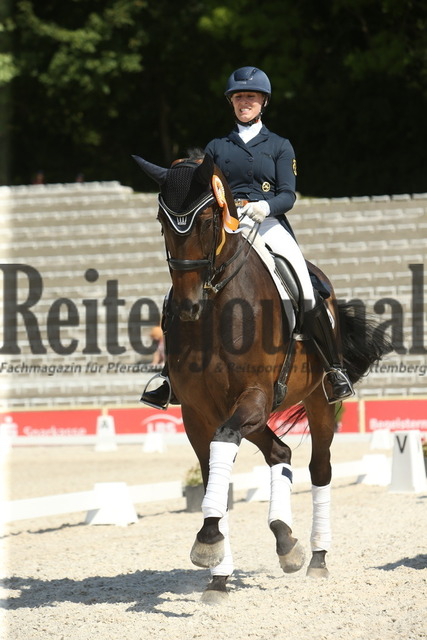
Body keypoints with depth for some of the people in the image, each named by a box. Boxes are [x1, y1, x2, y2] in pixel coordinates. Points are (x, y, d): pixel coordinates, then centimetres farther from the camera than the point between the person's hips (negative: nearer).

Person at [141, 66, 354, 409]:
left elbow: (288, 195, 2)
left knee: (308, 294, -23)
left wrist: (265, 206, -20)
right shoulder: (217, 147, 19)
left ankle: (335, 371, -13)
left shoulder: (280, 146, 14)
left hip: (269, 225, -2)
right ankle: (172, 377, -7)